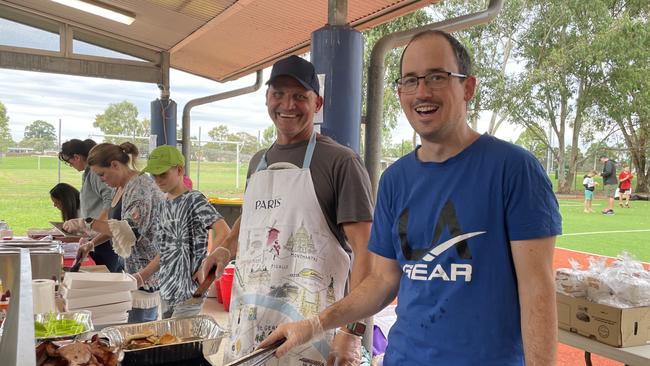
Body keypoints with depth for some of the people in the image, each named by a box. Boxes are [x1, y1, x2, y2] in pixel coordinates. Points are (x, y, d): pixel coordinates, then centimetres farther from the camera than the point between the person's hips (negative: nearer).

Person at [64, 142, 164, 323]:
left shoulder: (141, 187, -18)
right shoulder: (121, 187, 11)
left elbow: (130, 231, -28)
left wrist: (87, 223, -28)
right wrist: (92, 244, 12)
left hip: (149, 271, -9)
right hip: (134, 268, 9)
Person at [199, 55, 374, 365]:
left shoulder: (340, 161, -9)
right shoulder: (259, 161, 12)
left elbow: (365, 251, -14)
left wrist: (352, 332, -22)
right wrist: (226, 248, 9)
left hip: (310, 329, -6)